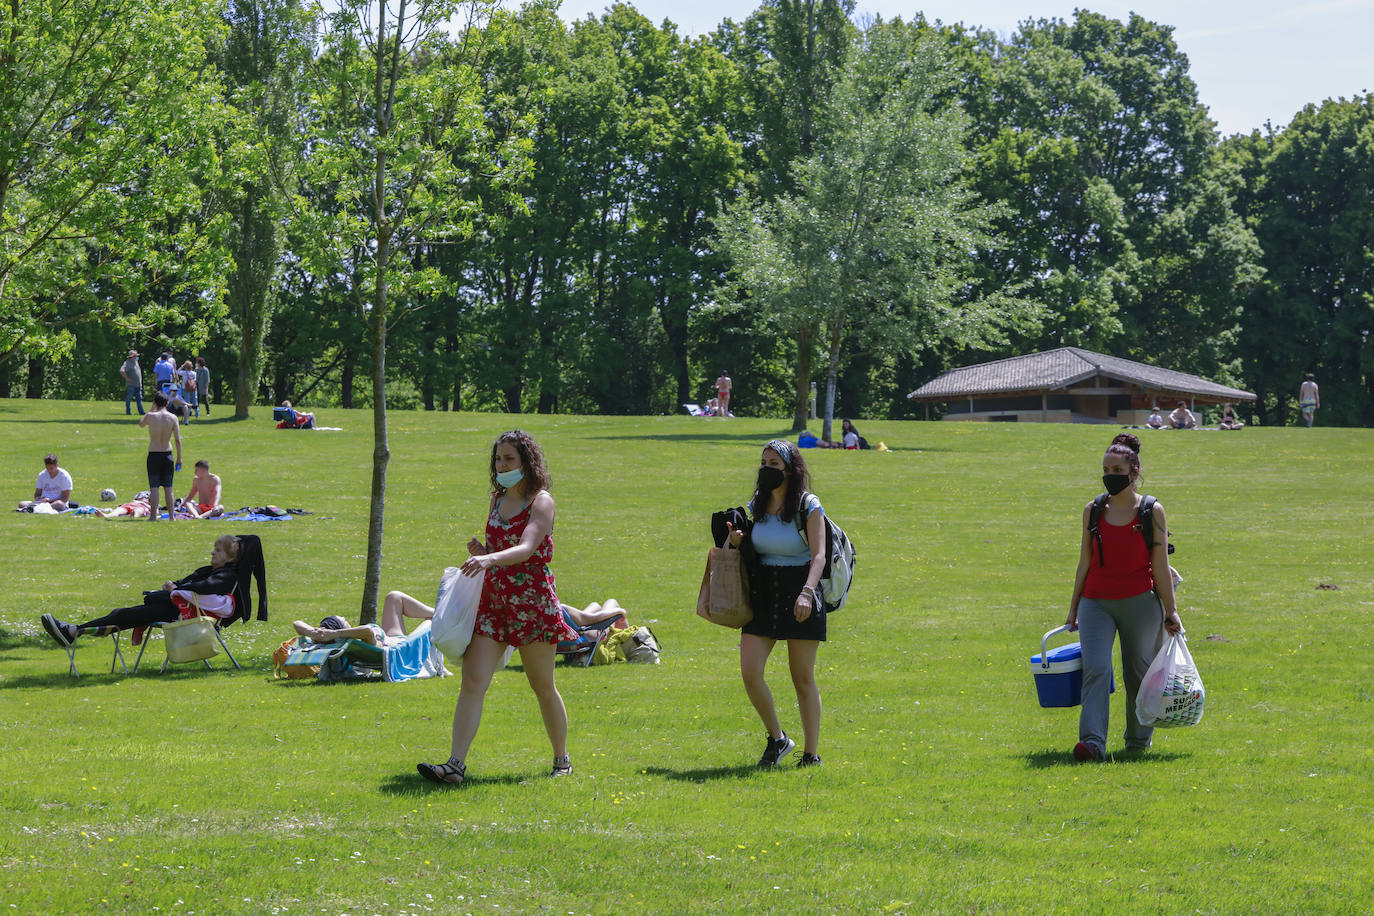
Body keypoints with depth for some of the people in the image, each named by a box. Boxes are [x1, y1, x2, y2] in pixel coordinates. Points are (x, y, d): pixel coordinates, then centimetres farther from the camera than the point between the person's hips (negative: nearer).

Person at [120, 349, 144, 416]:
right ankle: (128, 412, 5)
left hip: (138, 385, 8)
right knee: (129, 398, 0)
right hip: (131, 385, -8)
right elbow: (121, 371, -26)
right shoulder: (127, 363, -12)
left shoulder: (135, 361, 14)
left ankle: (141, 412, 4)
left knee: (139, 398, 4)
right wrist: (127, 378, -19)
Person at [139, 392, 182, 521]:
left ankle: (153, 515, -3)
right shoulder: (172, 418, -5)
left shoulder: (150, 416, -8)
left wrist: (152, 409, 16)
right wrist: (179, 458, 3)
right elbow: (178, 440, -4)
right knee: (168, 487, 8)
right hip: (167, 454, 2)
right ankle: (171, 516, 9)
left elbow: (141, 424, 15)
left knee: (154, 487, 1)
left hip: (153, 455, -2)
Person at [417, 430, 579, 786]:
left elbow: (527, 549, -24)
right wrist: (480, 553, 0)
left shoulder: (541, 502, -7)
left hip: (532, 601, -6)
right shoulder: (498, 501, 14)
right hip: (493, 600, 6)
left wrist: (490, 559, -41)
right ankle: (455, 765, -17)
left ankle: (562, 760, 26)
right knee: (472, 682, -9)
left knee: (543, 687, 8)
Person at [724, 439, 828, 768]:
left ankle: (811, 753, 13)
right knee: (749, 672, -9)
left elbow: (819, 556, -18)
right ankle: (777, 738, 11)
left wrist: (807, 592, -34)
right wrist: (738, 542, -3)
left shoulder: (809, 507, -8)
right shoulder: (755, 507, 8)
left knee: (803, 679, 1)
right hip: (762, 596, 4)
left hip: (800, 598, -4)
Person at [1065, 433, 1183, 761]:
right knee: (1095, 668, -16)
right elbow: (1085, 562, 12)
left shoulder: (1152, 512, -1)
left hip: (1140, 602, -1)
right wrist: (1073, 609, 13)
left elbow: (1160, 565, 0)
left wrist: (1170, 611, 0)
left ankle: (1138, 739, 28)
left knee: (1138, 673, 7)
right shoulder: (1092, 511, 6)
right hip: (1096, 602, 1)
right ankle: (1092, 743, -26)